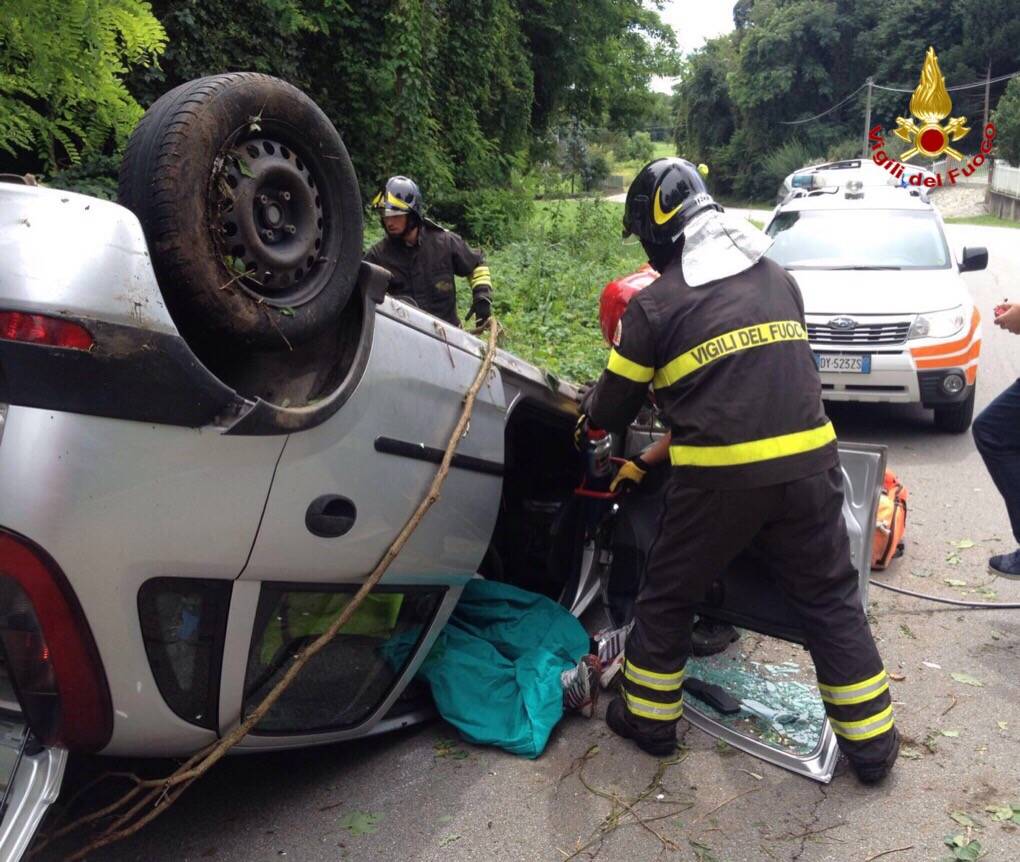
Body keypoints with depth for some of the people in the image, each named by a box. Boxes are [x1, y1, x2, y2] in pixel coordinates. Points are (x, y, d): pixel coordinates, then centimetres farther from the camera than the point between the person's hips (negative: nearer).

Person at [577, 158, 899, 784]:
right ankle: (873, 743, 27)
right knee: (832, 600, 19)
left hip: (719, 479, -4)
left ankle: (649, 719, 31)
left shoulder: (656, 305, -4)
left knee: (669, 597, 16)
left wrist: (592, 411, 27)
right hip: (808, 463, 5)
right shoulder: (780, 280, 12)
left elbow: (611, 411, 2)